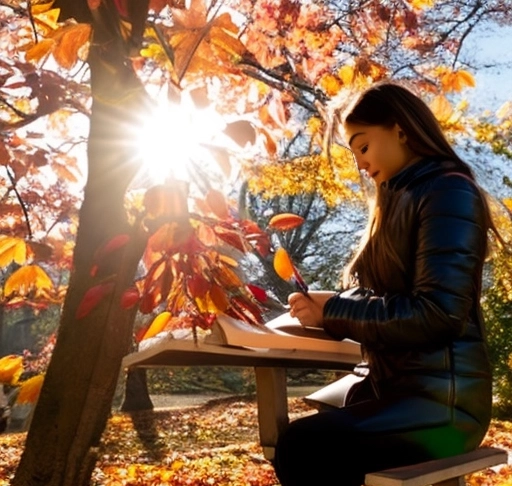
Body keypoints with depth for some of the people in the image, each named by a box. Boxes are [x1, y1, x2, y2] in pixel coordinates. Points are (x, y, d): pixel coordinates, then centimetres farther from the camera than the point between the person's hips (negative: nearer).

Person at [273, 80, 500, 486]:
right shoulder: (398, 200, 17)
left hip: (441, 399, -9)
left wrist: (334, 309, -14)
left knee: (303, 448, -26)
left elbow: (437, 313, -20)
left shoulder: (448, 192, -10)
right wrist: (324, 310, -2)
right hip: (393, 385, 9)